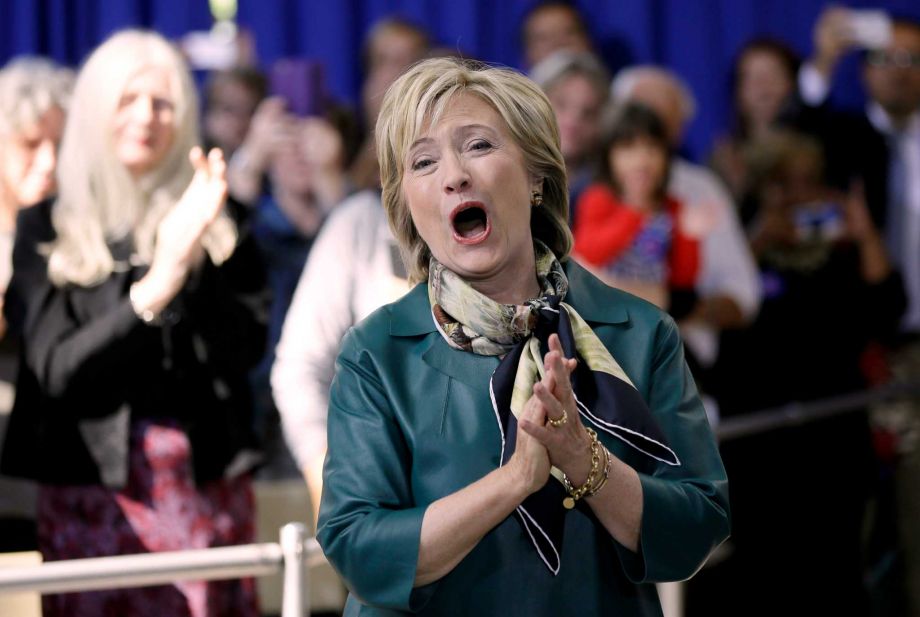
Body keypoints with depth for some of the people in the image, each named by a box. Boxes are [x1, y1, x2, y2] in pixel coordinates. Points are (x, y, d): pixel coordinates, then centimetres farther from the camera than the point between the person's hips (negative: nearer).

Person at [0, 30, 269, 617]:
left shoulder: (218, 218, 8)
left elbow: (247, 347, -1)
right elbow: (55, 370, -6)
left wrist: (192, 264, -17)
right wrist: (153, 289, -19)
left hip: (208, 477, 1)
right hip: (93, 485, -1)